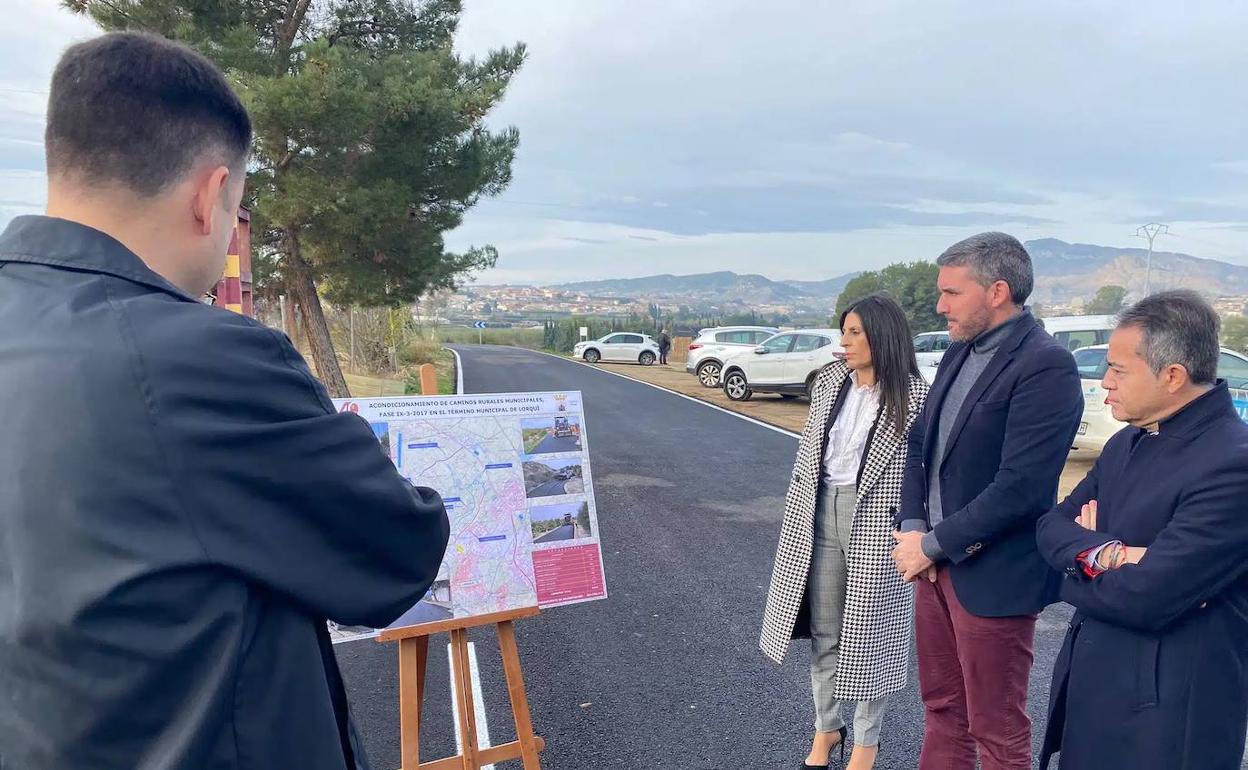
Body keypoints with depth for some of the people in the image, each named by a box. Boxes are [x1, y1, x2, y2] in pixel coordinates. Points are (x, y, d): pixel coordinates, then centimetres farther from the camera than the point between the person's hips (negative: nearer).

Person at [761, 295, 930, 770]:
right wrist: (795, 509, 12)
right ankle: (826, 726, 33)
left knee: (870, 632, 8)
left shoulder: (914, 396, -11)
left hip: (877, 523, -5)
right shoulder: (829, 383, 5)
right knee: (823, 630, 14)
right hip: (820, 516, 5)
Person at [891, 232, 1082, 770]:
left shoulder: (1045, 366, -18)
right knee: (942, 708, 21)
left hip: (992, 577, -7)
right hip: (936, 563, 8)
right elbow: (920, 443, 11)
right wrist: (912, 527, -2)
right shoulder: (959, 352, 8)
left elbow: (1020, 487, -24)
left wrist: (933, 544, -16)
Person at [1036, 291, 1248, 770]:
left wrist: (1081, 560, -7)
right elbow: (1052, 527, 3)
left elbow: (1146, 597, -26)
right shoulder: (1127, 442, 6)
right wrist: (1104, 553, -18)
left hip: (1166, 711, -7)